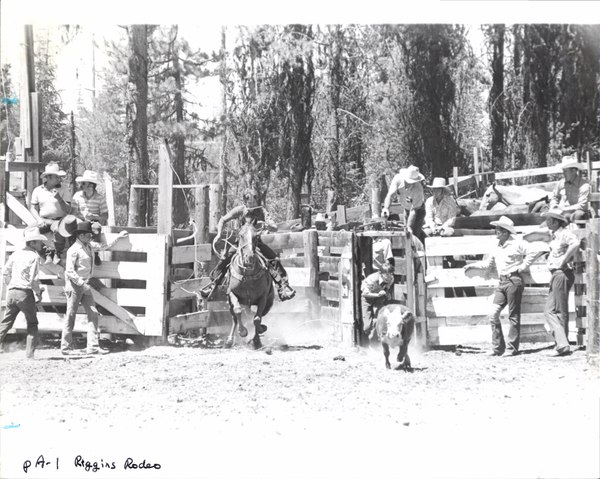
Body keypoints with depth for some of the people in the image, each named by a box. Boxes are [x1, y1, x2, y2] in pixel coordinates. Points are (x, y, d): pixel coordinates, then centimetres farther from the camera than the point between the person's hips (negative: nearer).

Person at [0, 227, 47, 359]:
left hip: (11, 292, 5)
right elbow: (33, 279, -15)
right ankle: (29, 353, 4)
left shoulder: (16, 254, 9)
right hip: (25, 293, -5)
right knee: (32, 323, 8)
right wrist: (38, 294, -2)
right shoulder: (34, 256, -10)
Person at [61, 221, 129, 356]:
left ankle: (93, 346, 1)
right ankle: (65, 347, 3)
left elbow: (103, 246, 29)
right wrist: (82, 283, -20)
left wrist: (117, 237, 29)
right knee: (70, 317, -3)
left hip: (85, 285, 8)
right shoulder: (74, 250, -14)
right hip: (74, 285, -8)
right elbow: (69, 271, -18)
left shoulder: (90, 246, 11)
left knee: (93, 315, 1)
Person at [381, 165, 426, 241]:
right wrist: (386, 208, -52)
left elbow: (414, 210, -36)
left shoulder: (418, 189, -39)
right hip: (406, 208, 5)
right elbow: (390, 195, -34)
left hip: (418, 210, -5)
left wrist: (409, 227, -41)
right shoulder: (398, 179, -28)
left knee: (414, 233, -16)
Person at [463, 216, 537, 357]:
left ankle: (511, 348, 0)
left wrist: (522, 267, -9)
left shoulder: (517, 244, -5)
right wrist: (472, 266, 22)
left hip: (514, 281, -7)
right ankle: (497, 347, 5)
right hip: (502, 282, 7)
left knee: (513, 316, -3)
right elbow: (488, 263, 28)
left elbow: (531, 254, -8)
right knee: (493, 314, -1)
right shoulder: (497, 248, 18)